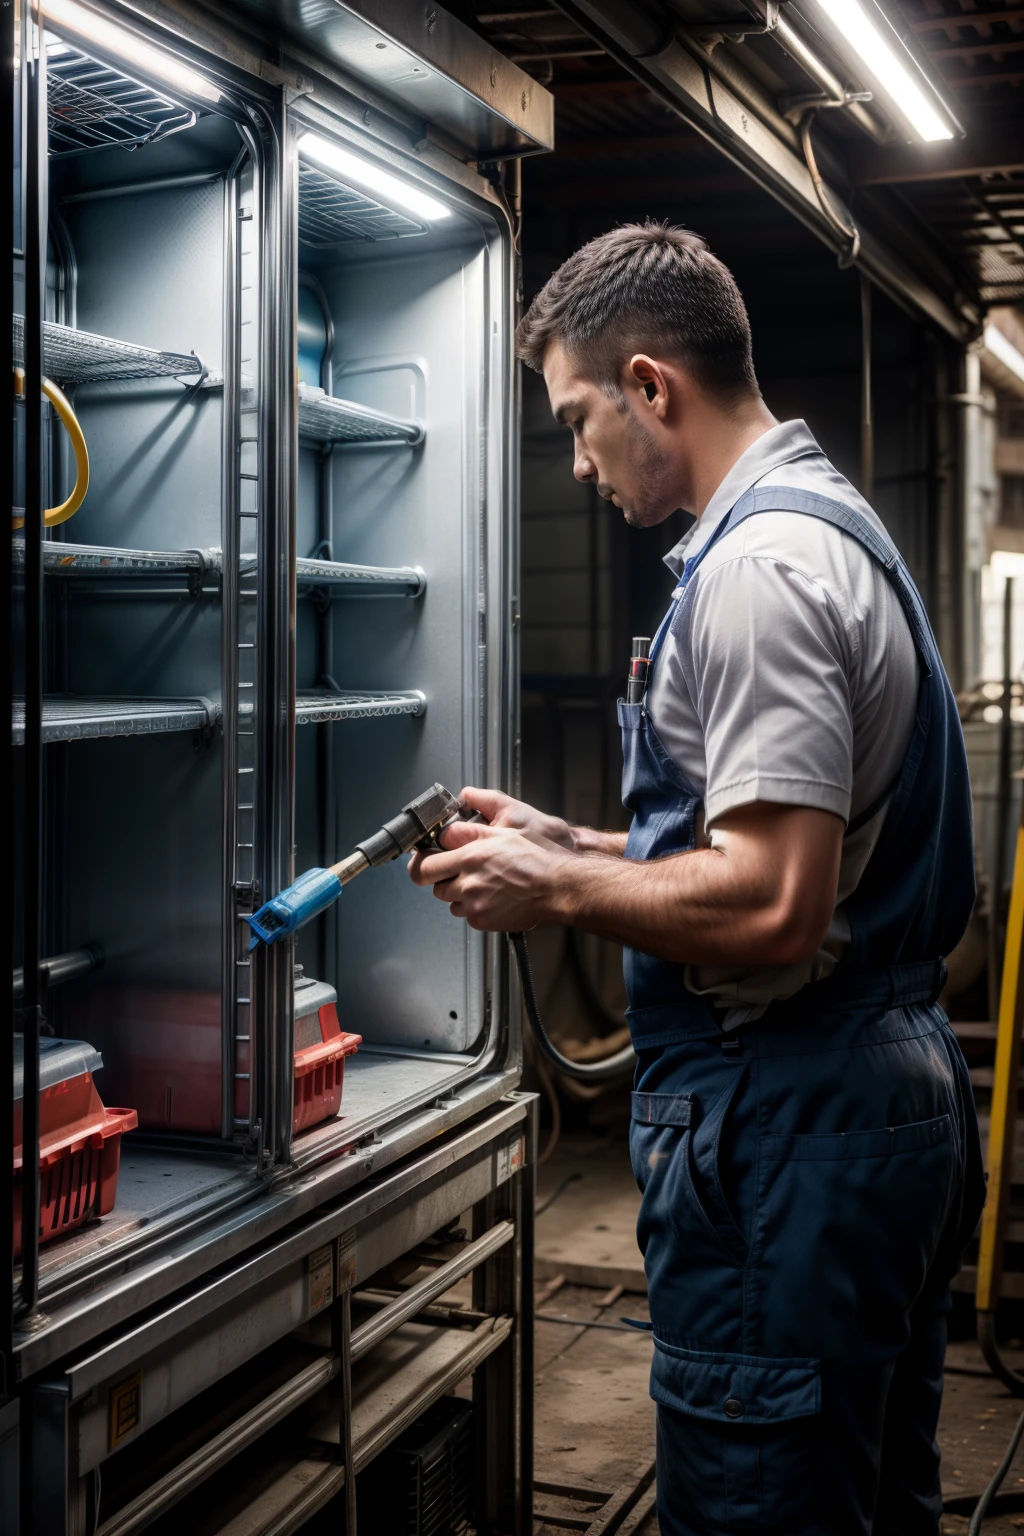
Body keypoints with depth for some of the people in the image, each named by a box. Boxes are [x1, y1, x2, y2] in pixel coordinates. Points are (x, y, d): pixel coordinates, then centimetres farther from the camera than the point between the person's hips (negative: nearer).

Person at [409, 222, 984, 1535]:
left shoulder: (758, 565, -18)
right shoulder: (836, 525, 15)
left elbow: (770, 908, -25)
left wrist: (556, 889, -11)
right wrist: (571, 844, 15)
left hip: (788, 1131, -11)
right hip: (900, 1092, 11)